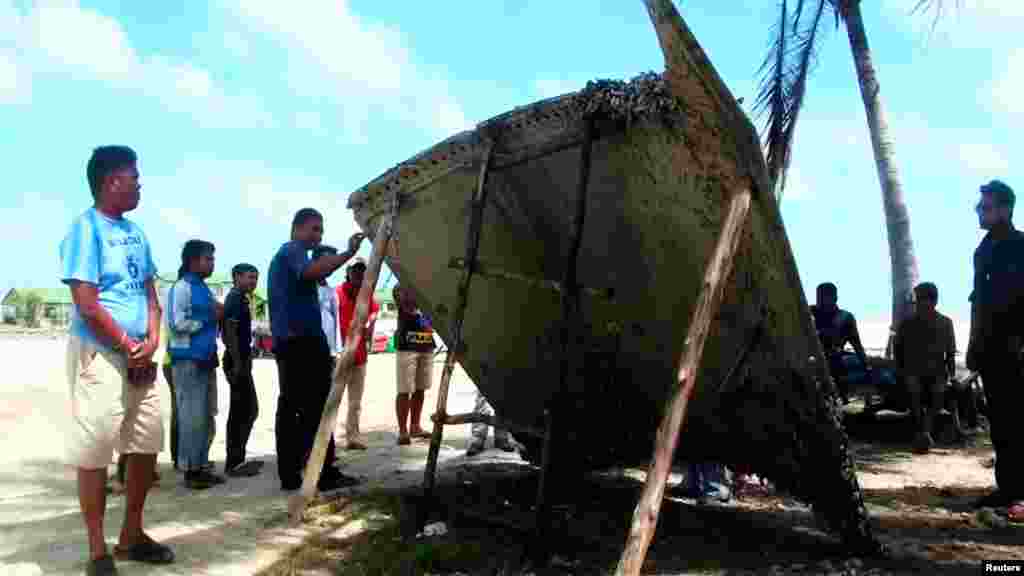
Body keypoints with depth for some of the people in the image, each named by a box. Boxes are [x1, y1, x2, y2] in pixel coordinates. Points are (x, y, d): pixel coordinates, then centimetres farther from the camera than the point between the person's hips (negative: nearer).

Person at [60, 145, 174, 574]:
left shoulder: (135, 232, 13)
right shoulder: (86, 228, -9)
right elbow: (87, 304, -15)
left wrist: (151, 342, -2)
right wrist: (129, 346, -9)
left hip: (140, 356, 8)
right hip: (100, 353, -8)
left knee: (146, 445, 11)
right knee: (94, 451, -2)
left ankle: (132, 536, 25)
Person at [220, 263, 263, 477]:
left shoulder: (240, 298, 19)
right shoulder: (235, 298, -11)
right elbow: (230, 331, -20)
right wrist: (237, 363, -23)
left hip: (241, 361, 10)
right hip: (238, 362, -10)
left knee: (248, 410, 14)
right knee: (241, 412, -7)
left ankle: (236, 460, 21)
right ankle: (234, 463, -2)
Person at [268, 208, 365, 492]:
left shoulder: (281, 255, 26)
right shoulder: (293, 250, -5)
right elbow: (311, 271, -28)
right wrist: (348, 253, -30)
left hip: (285, 341, 10)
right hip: (304, 341, -10)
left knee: (289, 407, 6)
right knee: (317, 408, -11)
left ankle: (289, 474, 8)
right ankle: (325, 473, -11)